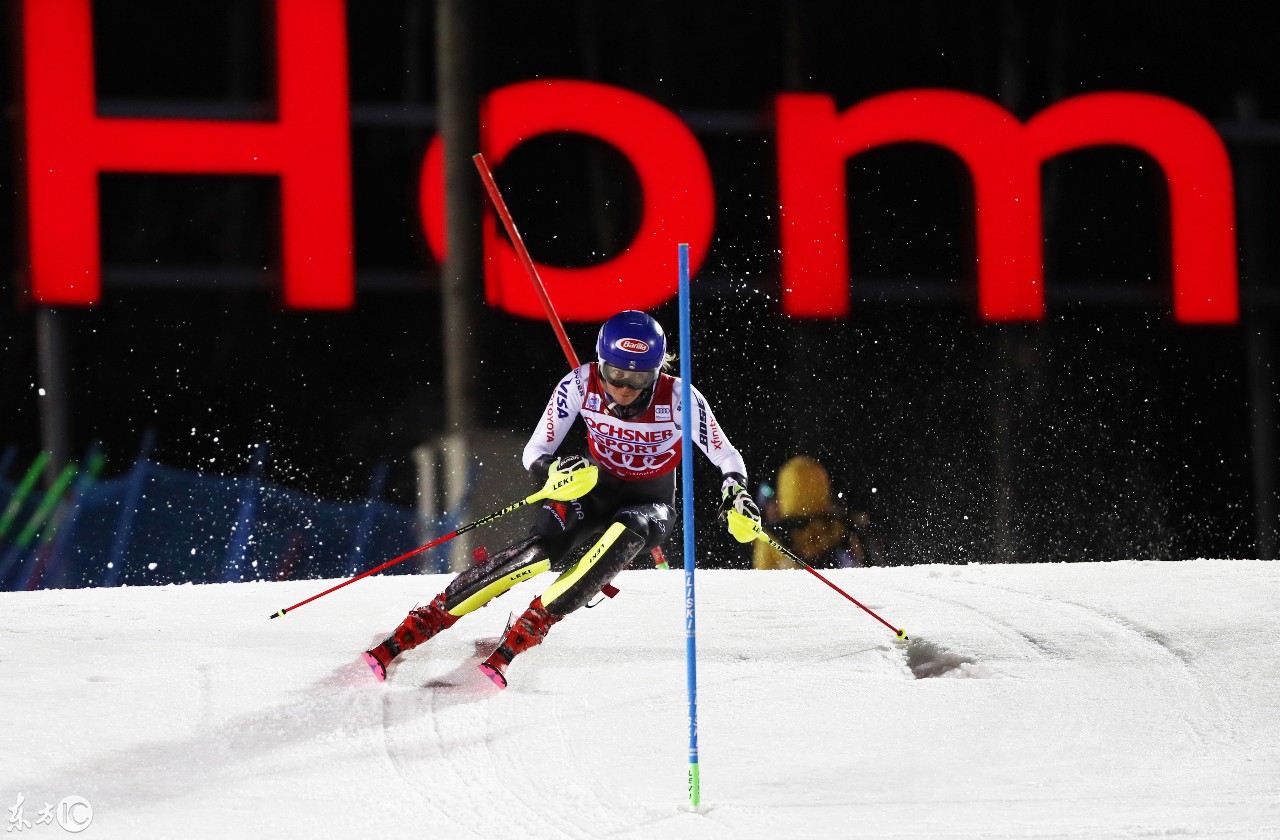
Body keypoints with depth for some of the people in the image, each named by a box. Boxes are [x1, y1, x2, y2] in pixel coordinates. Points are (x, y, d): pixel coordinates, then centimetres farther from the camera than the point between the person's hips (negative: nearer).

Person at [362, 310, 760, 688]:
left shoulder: (678, 398, -22)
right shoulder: (581, 385, -19)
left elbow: (727, 457, -10)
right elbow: (534, 453, -11)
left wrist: (735, 492, -31)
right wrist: (554, 471, -34)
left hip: (650, 505, -1)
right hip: (595, 489, 1)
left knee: (626, 532, -37)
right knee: (544, 549, -29)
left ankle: (524, 633, -35)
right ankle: (421, 624, -28)